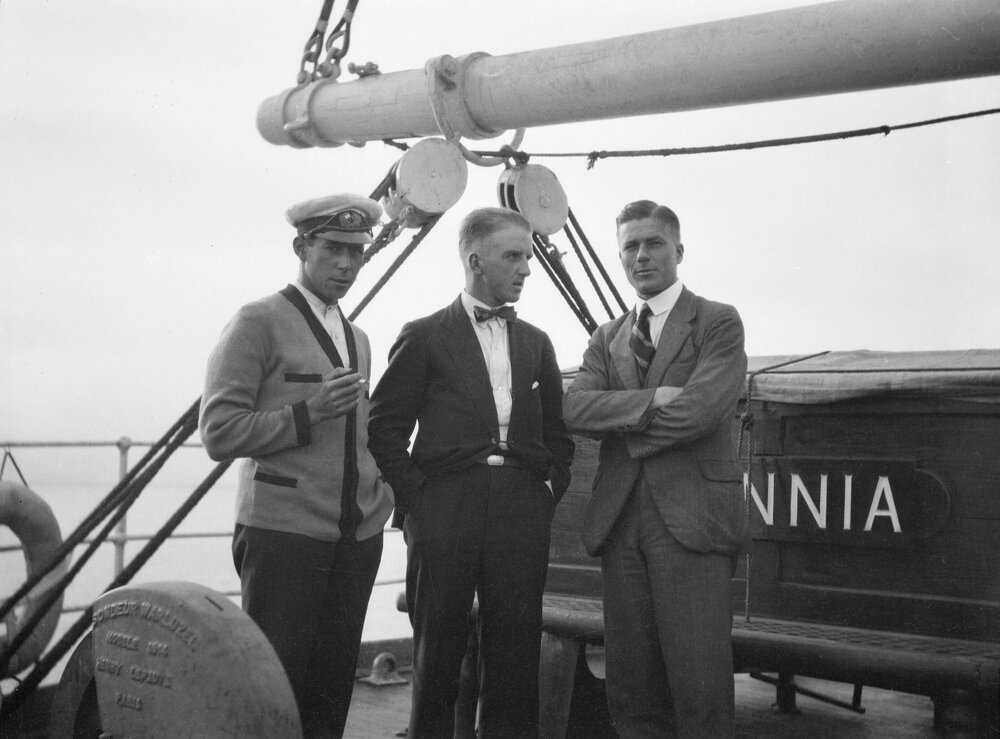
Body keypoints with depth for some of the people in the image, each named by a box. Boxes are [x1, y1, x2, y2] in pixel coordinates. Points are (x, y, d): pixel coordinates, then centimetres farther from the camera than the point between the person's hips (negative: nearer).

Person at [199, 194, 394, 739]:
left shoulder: (358, 338, 19)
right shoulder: (259, 322, -3)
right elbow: (219, 432, -9)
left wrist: (383, 491, 11)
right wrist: (308, 413, -17)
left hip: (357, 536, 6)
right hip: (284, 533, -6)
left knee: (333, 685, 8)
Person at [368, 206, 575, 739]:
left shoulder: (536, 344, 16)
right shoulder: (424, 337, 4)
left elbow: (558, 436, 21)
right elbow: (385, 429, 2)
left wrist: (549, 491, 7)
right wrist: (415, 497, -6)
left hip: (523, 510, 3)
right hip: (446, 509, -3)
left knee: (516, 652, 5)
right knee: (438, 649, 4)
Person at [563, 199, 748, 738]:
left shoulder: (718, 323, 3)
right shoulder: (607, 338, 18)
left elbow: (698, 411, -12)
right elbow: (575, 409, 0)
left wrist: (619, 423, -1)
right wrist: (650, 402, -13)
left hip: (690, 517, -5)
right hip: (620, 519, 5)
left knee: (700, 688, -6)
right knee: (630, 689, 8)